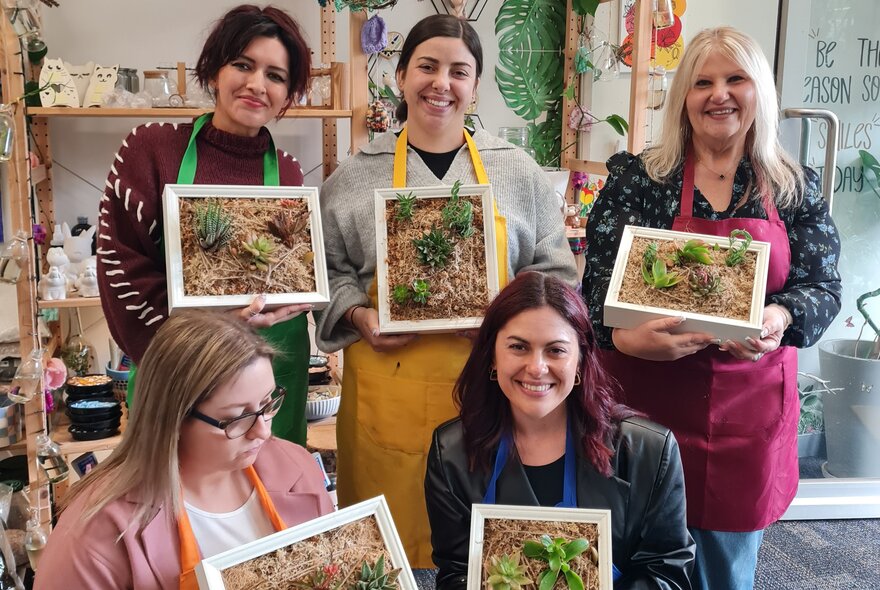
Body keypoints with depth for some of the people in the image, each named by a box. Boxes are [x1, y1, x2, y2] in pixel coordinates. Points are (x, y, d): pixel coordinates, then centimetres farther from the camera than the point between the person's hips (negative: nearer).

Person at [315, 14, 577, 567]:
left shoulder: (519, 172, 6)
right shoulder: (354, 177, 5)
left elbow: (556, 272, 8)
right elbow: (328, 270, 10)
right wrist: (359, 315, -8)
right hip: (387, 390, 0)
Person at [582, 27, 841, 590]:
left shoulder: (798, 188, 4)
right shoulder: (637, 178, -3)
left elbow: (824, 286, 2)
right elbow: (601, 279, -6)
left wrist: (781, 318, -20)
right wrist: (626, 335, -26)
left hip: (751, 405, 2)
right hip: (649, 397, -2)